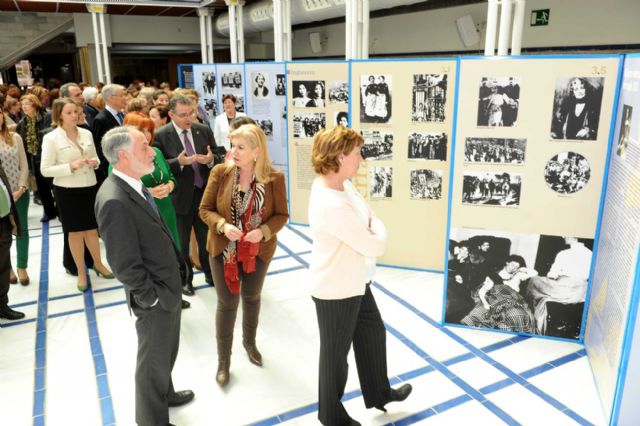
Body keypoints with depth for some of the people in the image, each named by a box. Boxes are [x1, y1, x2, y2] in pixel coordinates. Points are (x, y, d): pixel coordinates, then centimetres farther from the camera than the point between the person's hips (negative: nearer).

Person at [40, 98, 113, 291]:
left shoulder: (86, 133, 3)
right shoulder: (51, 138, -9)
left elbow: (95, 158, 14)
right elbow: (45, 170, -10)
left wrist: (94, 162, -9)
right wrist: (71, 166, -22)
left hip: (89, 187, 3)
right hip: (67, 191, -3)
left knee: (92, 228, 15)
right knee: (75, 231, 9)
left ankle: (98, 264, 34)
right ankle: (81, 272, 24)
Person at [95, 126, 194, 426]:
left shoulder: (134, 185, 0)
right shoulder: (114, 200, -30)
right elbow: (125, 264, -27)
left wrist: (172, 286, 11)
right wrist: (152, 297, -16)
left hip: (168, 286, 9)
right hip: (155, 298, -9)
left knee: (166, 351, 29)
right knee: (154, 360, 14)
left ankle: (164, 393, 53)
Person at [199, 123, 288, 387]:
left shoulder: (274, 178, -14)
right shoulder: (220, 172, -13)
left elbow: (281, 215, -6)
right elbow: (205, 210, -7)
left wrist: (264, 231, -25)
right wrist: (223, 226, -25)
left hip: (258, 251, 1)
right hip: (223, 249, 0)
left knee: (252, 298, 21)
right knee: (227, 303, 7)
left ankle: (249, 342, 49)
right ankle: (223, 361, 27)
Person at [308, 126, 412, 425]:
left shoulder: (339, 183, -4)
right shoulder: (333, 205, -35)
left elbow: (362, 214, 13)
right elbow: (375, 246, -26)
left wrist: (369, 226, -4)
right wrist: (377, 226, -8)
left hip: (353, 281, 10)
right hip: (336, 289, -9)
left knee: (373, 333, 25)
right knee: (336, 352, 13)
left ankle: (378, 393, 49)